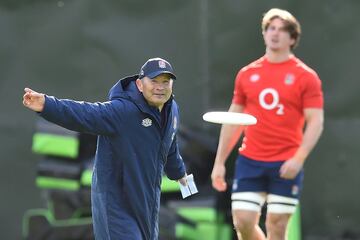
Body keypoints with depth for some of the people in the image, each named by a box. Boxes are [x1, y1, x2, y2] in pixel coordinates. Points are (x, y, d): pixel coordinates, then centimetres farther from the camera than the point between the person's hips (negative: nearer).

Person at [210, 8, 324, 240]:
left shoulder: (306, 76, -2)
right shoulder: (247, 74, 9)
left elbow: (316, 122, -6)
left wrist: (298, 158, -19)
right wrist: (220, 162, 11)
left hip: (286, 165, -3)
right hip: (249, 161, 3)